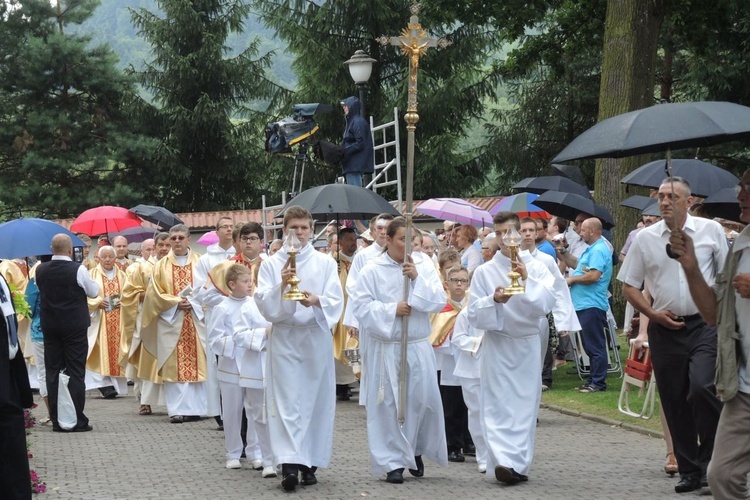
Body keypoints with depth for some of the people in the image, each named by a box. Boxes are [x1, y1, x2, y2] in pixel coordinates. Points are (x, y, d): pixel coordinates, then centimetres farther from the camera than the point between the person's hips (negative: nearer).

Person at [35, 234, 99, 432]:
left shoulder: (41, 270, -3)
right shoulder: (78, 270, -14)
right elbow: (94, 292, -1)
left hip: (49, 327, 4)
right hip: (75, 327, -3)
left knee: (53, 373, 8)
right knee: (76, 373, 1)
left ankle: (57, 420, 9)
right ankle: (78, 421, 0)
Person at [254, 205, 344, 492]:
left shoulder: (325, 263, 5)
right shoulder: (271, 264, 4)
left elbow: (336, 302, -2)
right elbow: (263, 304, -4)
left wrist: (317, 301, -22)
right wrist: (281, 286, -20)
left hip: (317, 337, 1)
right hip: (285, 339, -1)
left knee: (316, 401, 5)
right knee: (287, 402, -9)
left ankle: (310, 463, 15)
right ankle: (289, 464, -16)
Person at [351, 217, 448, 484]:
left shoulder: (425, 269, 5)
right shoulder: (372, 271, -3)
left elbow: (438, 302, -4)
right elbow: (360, 305, -9)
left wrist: (417, 279, -13)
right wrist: (392, 310, -16)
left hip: (418, 347, 2)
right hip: (385, 348, -2)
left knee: (423, 401, 3)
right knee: (387, 404, -1)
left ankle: (416, 452, 26)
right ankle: (393, 461, 6)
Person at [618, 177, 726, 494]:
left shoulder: (711, 231, 0)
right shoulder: (645, 239, 3)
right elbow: (629, 285, 9)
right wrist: (653, 314, -4)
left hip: (705, 324, -2)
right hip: (665, 329, 3)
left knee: (702, 388, -21)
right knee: (675, 402, 6)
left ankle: (712, 461, -2)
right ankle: (689, 471, 18)